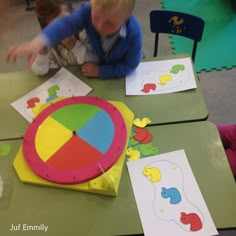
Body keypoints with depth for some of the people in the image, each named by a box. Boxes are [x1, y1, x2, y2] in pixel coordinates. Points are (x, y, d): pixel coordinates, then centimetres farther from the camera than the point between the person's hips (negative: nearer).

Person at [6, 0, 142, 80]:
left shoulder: (134, 32, -40)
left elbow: (129, 66, -30)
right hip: (98, 61, 3)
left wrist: (99, 71, -30)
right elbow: (65, 24, -50)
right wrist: (39, 42, -68)